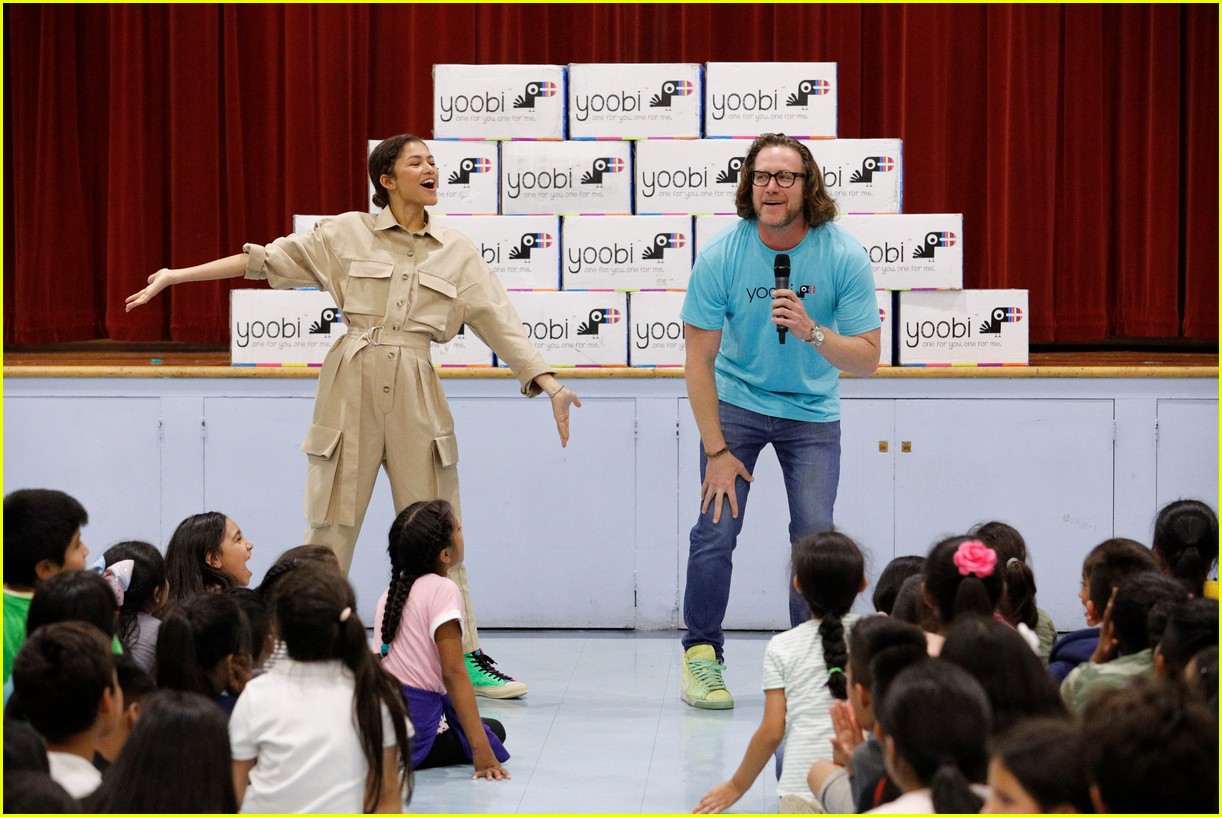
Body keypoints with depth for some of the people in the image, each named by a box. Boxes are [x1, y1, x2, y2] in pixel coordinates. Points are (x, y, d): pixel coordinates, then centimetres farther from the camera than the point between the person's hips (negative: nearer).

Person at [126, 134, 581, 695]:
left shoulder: (456, 253, 9)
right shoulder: (346, 234, 5)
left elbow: (501, 322, 5)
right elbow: (263, 260, 4)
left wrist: (549, 383, -7)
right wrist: (176, 276, 0)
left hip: (416, 393, 1)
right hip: (352, 384, -1)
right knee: (331, 527, 0)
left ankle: (463, 655, 10)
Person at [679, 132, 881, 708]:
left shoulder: (843, 256, -16)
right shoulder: (721, 255, -17)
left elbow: (866, 359, -14)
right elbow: (699, 359, -11)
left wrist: (810, 330, -33)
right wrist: (717, 451, -13)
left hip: (812, 411, 0)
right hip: (736, 401, 0)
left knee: (815, 535, -10)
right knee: (716, 530, -11)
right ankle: (700, 654, 5)